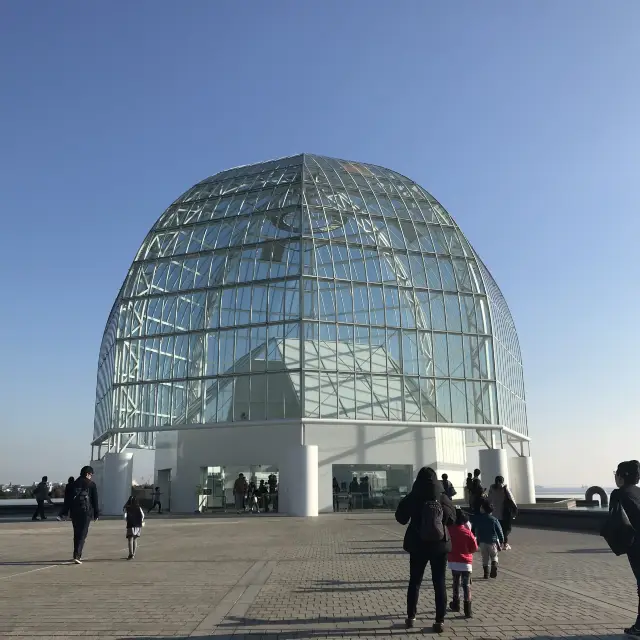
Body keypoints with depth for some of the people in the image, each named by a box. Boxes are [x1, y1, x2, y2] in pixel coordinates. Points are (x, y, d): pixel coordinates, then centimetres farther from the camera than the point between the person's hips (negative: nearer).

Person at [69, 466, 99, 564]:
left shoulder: (74, 484, 10)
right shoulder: (92, 484, -1)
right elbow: (95, 500, -1)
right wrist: (96, 514, 6)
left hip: (74, 512, 4)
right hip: (86, 512, -4)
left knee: (76, 533, 15)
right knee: (83, 534, -3)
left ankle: (78, 555, 21)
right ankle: (77, 555, -14)